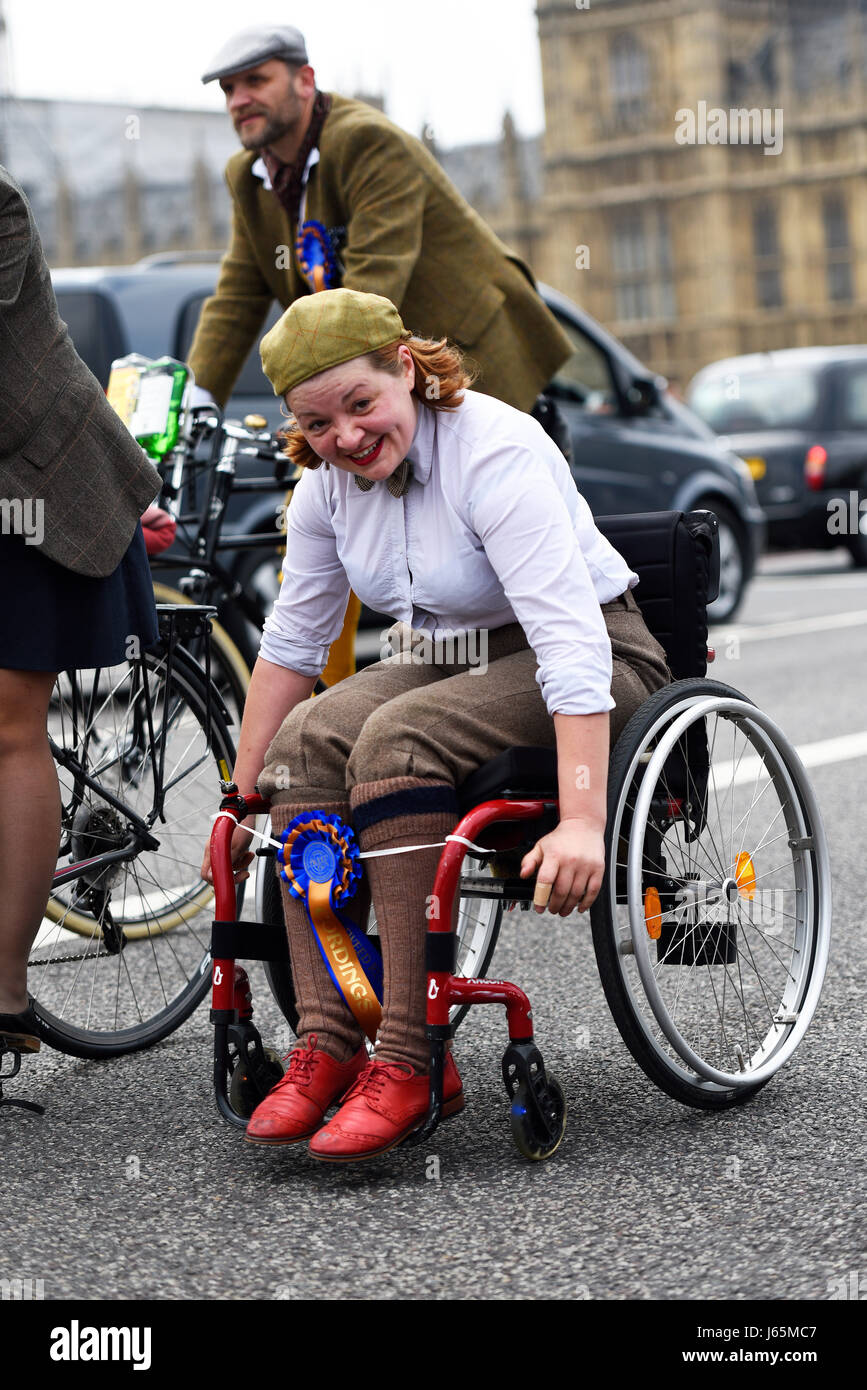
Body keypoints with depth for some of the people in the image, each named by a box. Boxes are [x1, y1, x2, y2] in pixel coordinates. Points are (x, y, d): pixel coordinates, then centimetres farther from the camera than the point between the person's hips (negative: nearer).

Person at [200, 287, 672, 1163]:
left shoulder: (496, 453, -25)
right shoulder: (328, 480, -1)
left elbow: (570, 640, -33)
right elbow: (291, 639, 8)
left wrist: (582, 822, -42)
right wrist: (240, 803, 6)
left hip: (602, 661, -7)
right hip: (441, 660, 7)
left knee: (394, 739, -32)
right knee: (305, 740, -22)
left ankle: (407, 1060, -32)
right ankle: (326, 1044, -24)